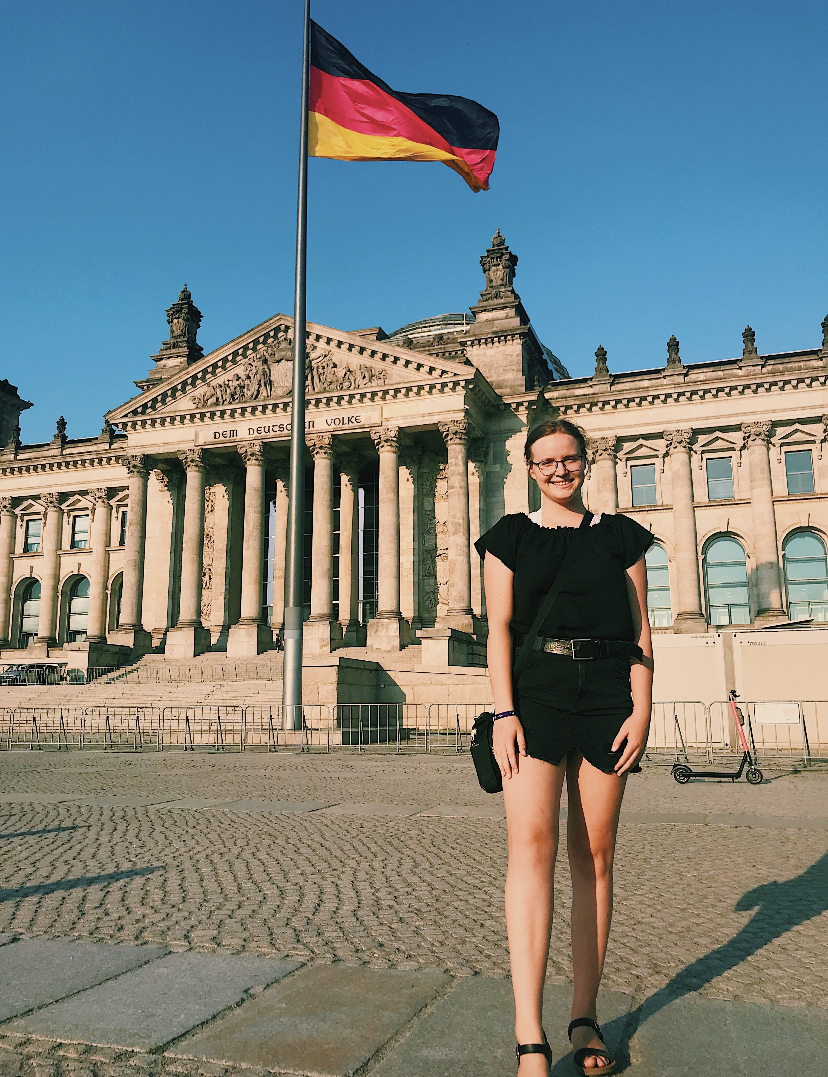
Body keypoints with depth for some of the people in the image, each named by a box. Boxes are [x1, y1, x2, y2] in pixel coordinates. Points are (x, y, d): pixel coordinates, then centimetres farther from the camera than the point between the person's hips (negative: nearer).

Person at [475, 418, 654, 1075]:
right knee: (532, 846, -14)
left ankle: (585, 1018, 18)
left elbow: (641, 630, 9)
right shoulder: (511, 535, 10)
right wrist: (504, 711, -8)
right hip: (535, 694, -1)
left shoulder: (621, 536, 13)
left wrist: (642, 709, -2)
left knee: (594, 858, 5)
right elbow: (499, 627, 3)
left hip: (607, 698, 2)